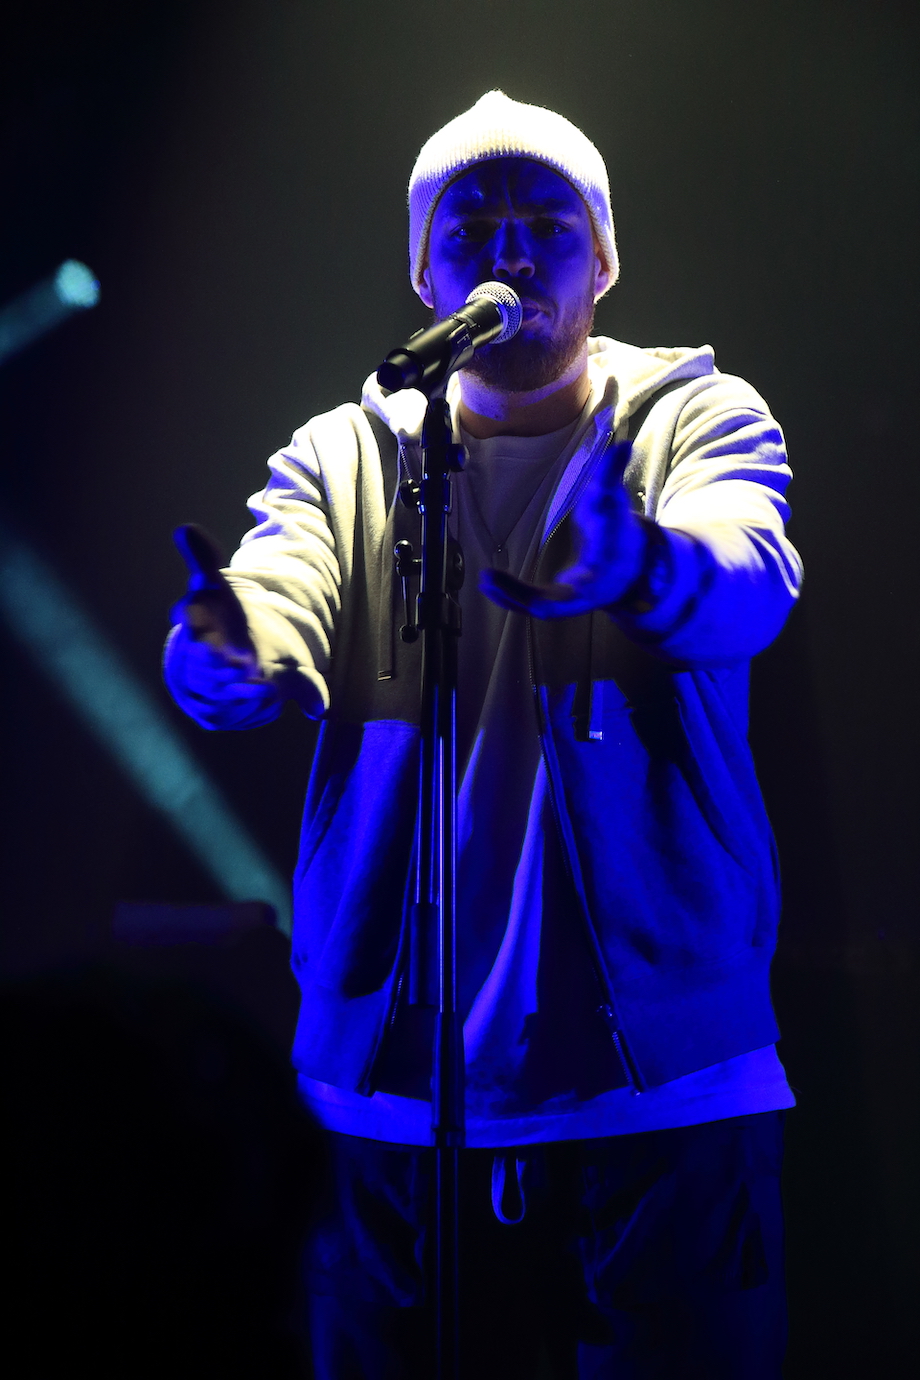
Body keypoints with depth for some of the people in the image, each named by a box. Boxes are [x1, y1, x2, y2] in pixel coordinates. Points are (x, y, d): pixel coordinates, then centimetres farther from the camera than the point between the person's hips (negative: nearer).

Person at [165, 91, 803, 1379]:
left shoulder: (701, 415, 4)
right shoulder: (345, 455, 10)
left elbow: (751, 577, -18)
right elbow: (278, 609, -9)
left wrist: (641, 566, -41)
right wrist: (226, 648, -33)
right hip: (393, 1089, 2)